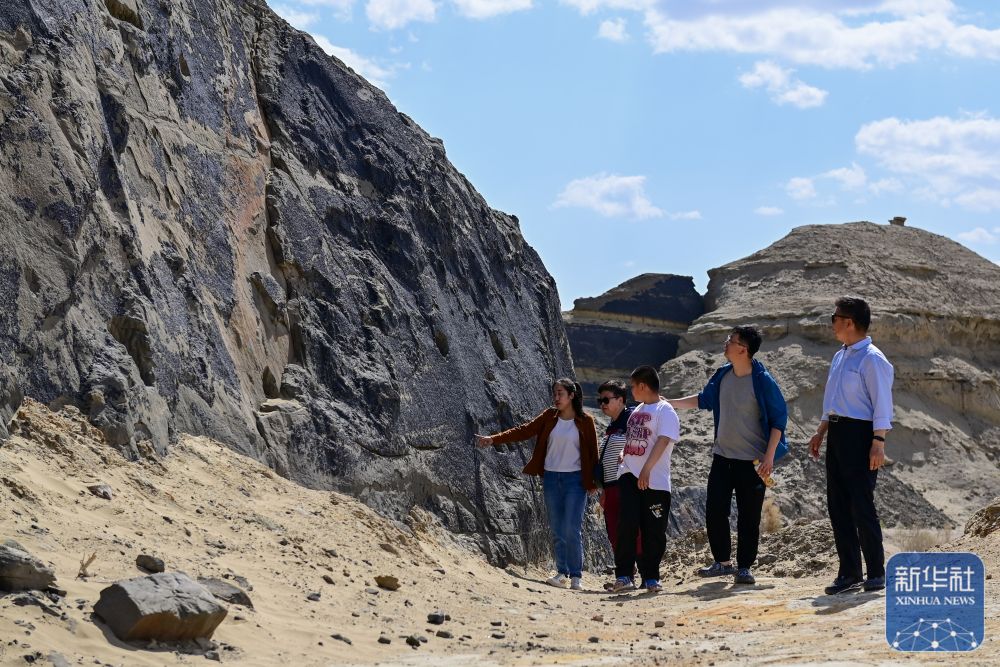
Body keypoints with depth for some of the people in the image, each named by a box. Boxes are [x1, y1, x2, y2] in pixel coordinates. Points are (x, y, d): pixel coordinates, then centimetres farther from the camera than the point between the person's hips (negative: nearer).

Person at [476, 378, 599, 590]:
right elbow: (524, 430, -2)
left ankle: (576, 575, 0)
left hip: (575, 480, -3)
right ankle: (562, 572, 14)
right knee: (556, 530, 5)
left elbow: (592, 452, 1)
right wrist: (493, 439, -12)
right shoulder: (549, 417, 6)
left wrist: (593, 482, -2)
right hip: (551, 478, 4)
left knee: (572, 530, -9)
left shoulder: (585, 421, -2)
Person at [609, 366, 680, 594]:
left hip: (654, 480, -5)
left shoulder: (664, 410, -5)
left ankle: (651, 577, 12)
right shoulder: (637, 410, 19)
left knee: (654, 532, 1)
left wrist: (646, 470, -25)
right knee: (627, 525, -9)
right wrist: (624, 455, 15)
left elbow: (663, 441, -17)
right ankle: (623, 576, -8)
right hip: (629, 475, 5)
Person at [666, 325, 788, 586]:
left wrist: (769, 457, -16)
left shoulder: (763, 381, -13)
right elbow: (704, 399, 22)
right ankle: (722, 562, 16)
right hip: (722, 457, 6)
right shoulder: (723, 375, 5)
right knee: (714, 510, 2)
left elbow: (778, 419, -10)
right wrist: (669, 402, 19)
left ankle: (744, 568, 10)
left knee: (748, 517, -1)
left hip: (752, 461, -5)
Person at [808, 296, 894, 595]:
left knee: (861, 505, -6)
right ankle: (849, 572, 15)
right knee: (837, 504, 8)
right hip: (837, 434, 9)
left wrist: (878, 443, -21)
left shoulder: (872, 359, -12)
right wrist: (820, 433, 21)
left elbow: (882, 403, -16)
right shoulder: (839, 357, 16)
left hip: (859, 435, -9)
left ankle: (876, 573, 5)